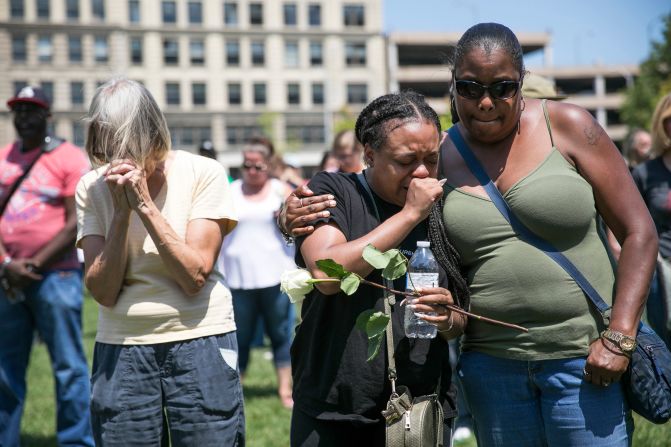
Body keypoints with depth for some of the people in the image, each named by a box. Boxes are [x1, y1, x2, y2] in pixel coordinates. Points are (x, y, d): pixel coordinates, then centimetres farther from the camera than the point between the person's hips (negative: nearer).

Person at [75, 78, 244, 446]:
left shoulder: (202, 173, -6)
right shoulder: (92, 187, 0)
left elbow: (195, 277, -13)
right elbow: (102, 291, -7)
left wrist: (145, 205, -16)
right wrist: (122, 211, -15)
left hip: (199, 345, -2)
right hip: (121, 351, 2)